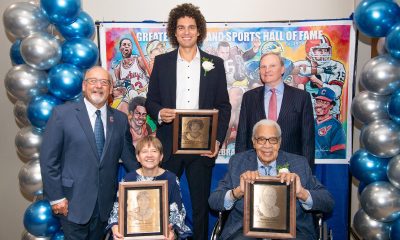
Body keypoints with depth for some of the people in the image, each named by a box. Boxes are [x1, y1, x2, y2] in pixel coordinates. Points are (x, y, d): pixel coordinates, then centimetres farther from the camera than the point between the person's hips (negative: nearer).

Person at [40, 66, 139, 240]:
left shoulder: (120, 119, 4)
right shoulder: (62, 114, -6)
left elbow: (128, 156, 10)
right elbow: (48, 158, -6)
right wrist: (56, 197, -8)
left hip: (105, 203, 3)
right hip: (73, 201, -3)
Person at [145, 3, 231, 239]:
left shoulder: (215, 64, 5)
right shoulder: (161, 62, 6)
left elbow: (224, 106, 4)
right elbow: (151, 101, 8)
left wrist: (218, 139, -7)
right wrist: (159, 113, -15)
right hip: (168, 145, 1)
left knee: (201, 204, 10)